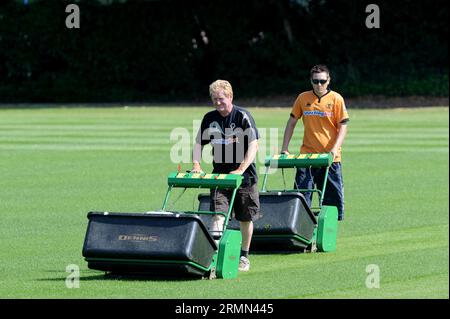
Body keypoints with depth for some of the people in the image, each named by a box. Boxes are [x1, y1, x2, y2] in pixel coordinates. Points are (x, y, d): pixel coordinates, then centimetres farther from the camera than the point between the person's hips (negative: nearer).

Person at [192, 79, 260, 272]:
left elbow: (253, 144, -15)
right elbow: (199, 143, 14)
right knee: (218, 215, -13)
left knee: (245, 218, 8)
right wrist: (196, 165, -4)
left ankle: (244, 256, 24)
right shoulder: (210, 118, 5)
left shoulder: (243, 116, -9)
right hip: (219, 175, 2)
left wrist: (241, 170, -25)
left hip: (244, 175, -2)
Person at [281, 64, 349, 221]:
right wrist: (285, 149, 5)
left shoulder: (336, 99, -1)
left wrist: (335, 149, -15)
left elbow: (343, 126, -1)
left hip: (330, 158, -1)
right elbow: (292, 122, 12)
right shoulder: (303, 98, 5)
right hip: (307, 155, 1)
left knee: (333, 196, 4)